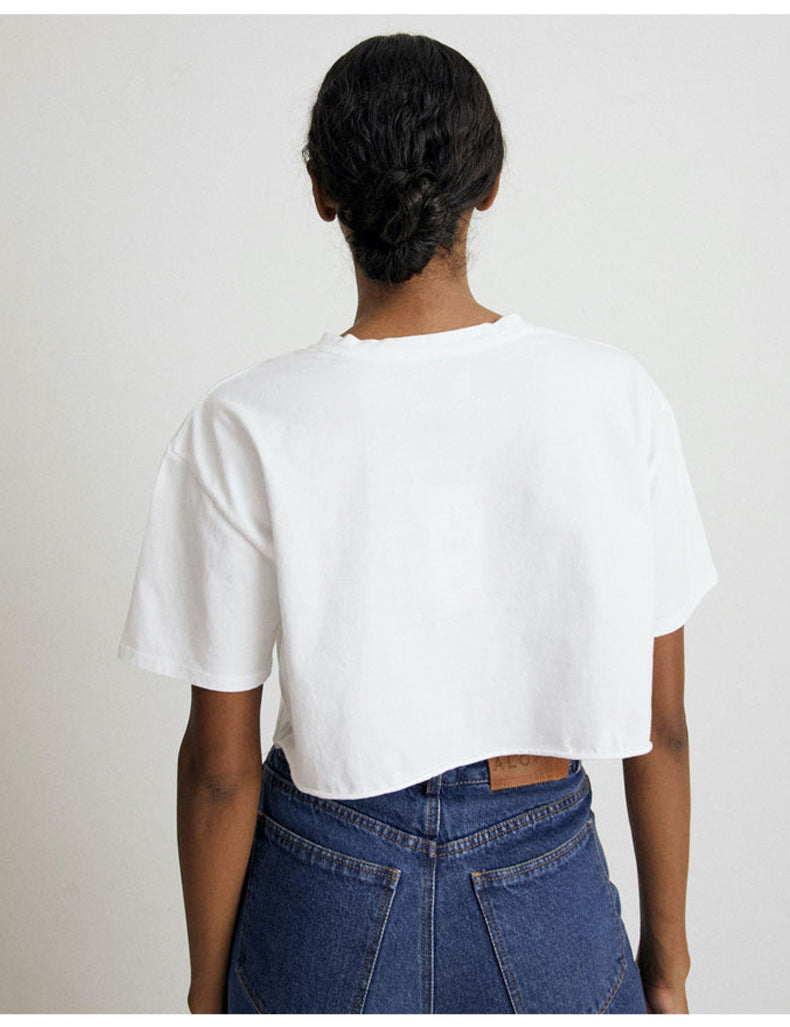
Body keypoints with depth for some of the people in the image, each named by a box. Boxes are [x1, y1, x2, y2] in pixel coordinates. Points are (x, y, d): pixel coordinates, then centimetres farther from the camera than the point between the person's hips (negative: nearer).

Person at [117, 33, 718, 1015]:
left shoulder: (244, 429, -17)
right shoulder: (616, 395, -13)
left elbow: (219, 766, -10)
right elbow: (660, 722, -6)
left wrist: (208, 984, 7)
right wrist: (665, 950, 9)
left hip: (330, 894, 0)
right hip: (548, 893, 1)